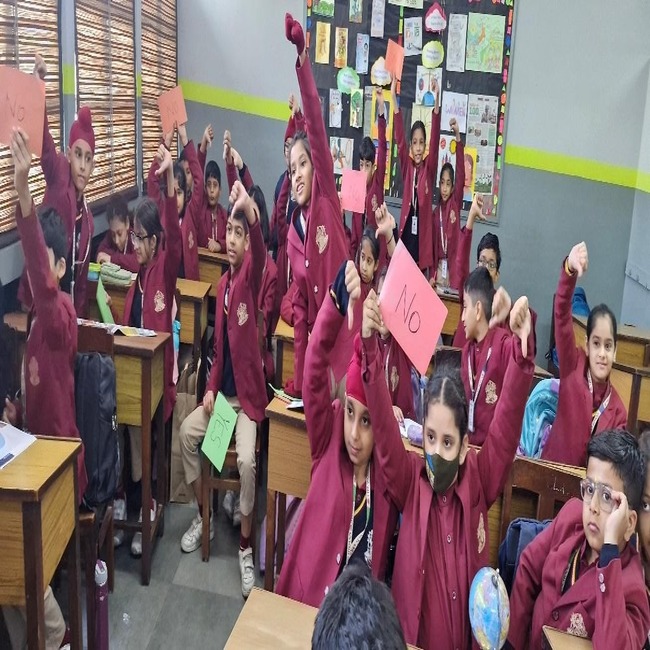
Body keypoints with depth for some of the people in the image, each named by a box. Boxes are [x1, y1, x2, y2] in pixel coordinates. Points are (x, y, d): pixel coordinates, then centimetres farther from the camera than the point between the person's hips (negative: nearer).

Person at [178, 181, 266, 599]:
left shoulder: (251, 275, -10)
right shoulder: (223, 282, 9)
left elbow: (261, 250, -38)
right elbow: (219, 345, 13)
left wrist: (249, 210, -57)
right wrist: (211, 388, 2)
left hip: (249, 394, -7)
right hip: (223, 391, 7)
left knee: (246, 460, -24)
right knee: (187, 431, -5)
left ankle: (246, 548, -7)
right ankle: (204, 517, 15)